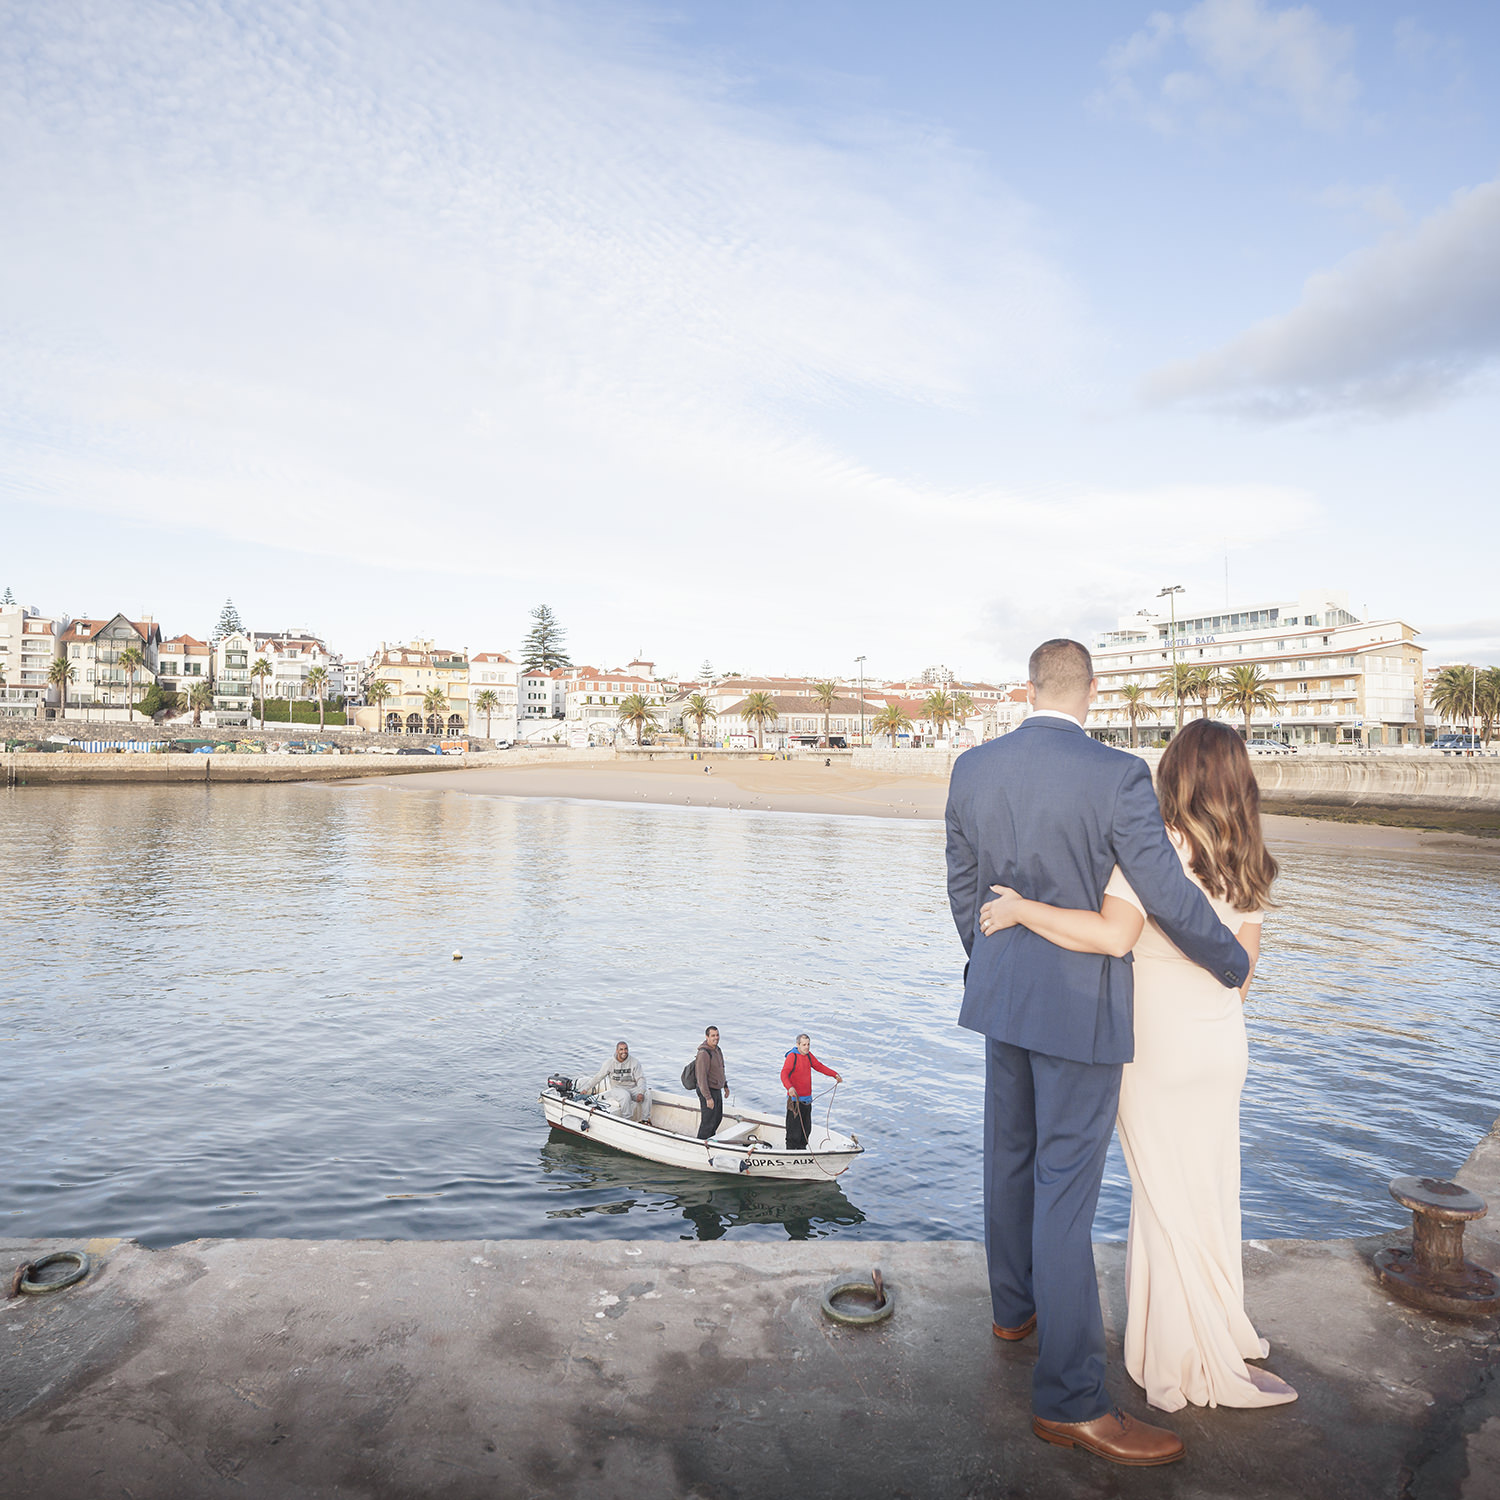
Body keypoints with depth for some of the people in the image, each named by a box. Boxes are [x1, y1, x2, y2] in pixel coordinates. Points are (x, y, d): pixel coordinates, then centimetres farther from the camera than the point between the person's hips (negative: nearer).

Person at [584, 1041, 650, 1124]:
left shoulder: (634, 1062, -1)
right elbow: (598, 1077, 4)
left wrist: (640, 1093, -23)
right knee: (625, 1096, -37)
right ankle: (628, 1119, -25)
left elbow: (641, 1079, -6)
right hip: (617, 1089, -2)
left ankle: (646, 1119, -17)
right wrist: (586, 1089, -1)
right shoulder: (610, 1062, -1)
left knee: (647, 1092, -26)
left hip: (632, 1089, 2)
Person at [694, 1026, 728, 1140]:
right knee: (708, 1121, -1)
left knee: (718, 1118, 21)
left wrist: (725, 1085, 23)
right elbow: (701, 1077, -26)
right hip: (707, 1091, -9)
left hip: (717, 1090, 9)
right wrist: (708, 1097, -26)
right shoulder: (704, 1053, -25)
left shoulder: (717, 1049, 6)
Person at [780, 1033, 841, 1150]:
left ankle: (802, 1149, 29)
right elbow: (784, 1074, -26)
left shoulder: (808, 1055, 11)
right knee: (794, 1131, -6)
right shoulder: (792, 1056, -13)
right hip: (795, 1099, -7)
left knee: (806, 1129, 15)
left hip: (807, 1099, 8)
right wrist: (789, 1087, -44)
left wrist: (835, 1075, 16)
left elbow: (819, 1066, 25)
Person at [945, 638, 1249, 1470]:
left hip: (1002, 993, 6)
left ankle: (1014, 1305, 42)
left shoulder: (972, 768, -3)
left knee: (1011, 1158, 22)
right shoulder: (1116, 776, -20)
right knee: (1066, 1189, 1)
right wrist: (1235, 966, 3)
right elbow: (1172, 900, -17)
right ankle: (1069, 1398, 13)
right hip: (1079, 1007, -6)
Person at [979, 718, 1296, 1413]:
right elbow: (1242, 968, 7)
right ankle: (1216, 1333, 37)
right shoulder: (1247, 864, 0)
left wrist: (1021, 909, -26)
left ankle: (1192, 1358, 27)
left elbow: (1113, 934, -35)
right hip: (1222, 1049, 6)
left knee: (1167, 1199, 11)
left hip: (1157, 1053, -6)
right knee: (1210, 1192, 20)